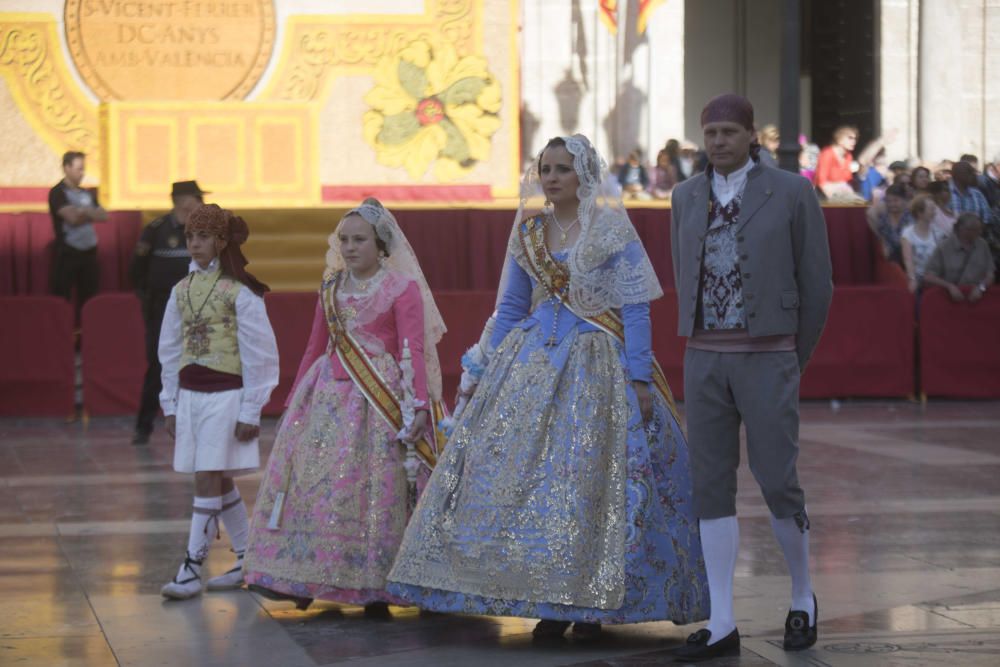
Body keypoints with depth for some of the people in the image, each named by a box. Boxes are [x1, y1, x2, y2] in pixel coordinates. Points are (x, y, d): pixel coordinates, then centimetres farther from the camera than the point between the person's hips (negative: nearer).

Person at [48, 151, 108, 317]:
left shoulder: (87, 194, 14)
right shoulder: (58, 193, -7)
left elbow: (103, 216, 5)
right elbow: (73, 218, -19)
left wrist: (84, 212, -10)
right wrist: (90, 214, -2)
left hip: (89, 252, 6)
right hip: (67, 253, -6)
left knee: (88, 297, 7)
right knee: (62, 299, -4)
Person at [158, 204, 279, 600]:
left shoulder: (240, 293, -9)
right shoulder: (181, 291, 9)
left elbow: (257, 355, -8)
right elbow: (170, 351, 15)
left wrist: (250, 412, -10)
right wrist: (171, 405, 13)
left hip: (226, 395, -6)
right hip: (190, 395, 6)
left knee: (208, 479, -9)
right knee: (219, 481, 10)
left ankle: (192, 568, -7)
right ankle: (248, 559, 20)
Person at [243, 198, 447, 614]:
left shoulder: (401, 288, -3)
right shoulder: (331, 287, 15)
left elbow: (415, 350, -10)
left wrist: (421, 404, -20)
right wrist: (294, 399, 20)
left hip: (379, 399, -5)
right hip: (327, 395, 6)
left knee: (372, 487, -6)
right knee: (311, 481, 0)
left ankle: (374, 586, 1)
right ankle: (305, 577, 7)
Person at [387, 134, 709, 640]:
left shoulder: (613, 231, -2)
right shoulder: (528, 233, 12)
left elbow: (635, 310, -6)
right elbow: (510, 309, 16)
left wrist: (639, 379, -13)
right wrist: (492, 372, 10)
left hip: (597, 367, -4)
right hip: (533, 365, 5)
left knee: (592, 480, -6)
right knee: (529, 476, -2)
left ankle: (592, 605, 4)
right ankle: (550, 603, 6)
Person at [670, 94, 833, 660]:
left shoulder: (792, 193, -4)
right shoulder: (687, 196, 8)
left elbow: (817, 284, 0)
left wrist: (793, 362, 6)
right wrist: (711, 354, 14)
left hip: (768, 358, -4)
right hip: (704, 358, 4)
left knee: (777, 482, -4)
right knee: (712, 486, 1)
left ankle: (803, 597, 22)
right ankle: (722, 625, 4)